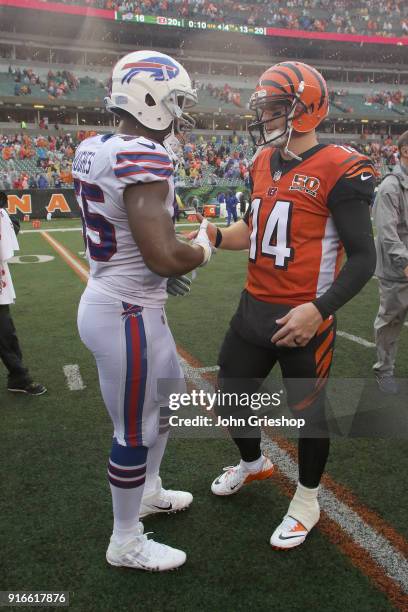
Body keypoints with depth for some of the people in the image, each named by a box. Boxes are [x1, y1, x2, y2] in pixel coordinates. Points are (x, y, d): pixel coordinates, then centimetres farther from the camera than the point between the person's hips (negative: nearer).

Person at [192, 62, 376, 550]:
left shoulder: (336, 171, -14)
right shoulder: (263, 162, 7)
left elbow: (363, 257, -14)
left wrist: (318, 310, -24)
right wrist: (216, 237, -1)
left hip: (303, 319, -7)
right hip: (254, 307, 7)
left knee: (308, 413, 11)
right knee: (229, 397, 19)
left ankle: (306, 501, 38)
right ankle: (253, 463, 49)